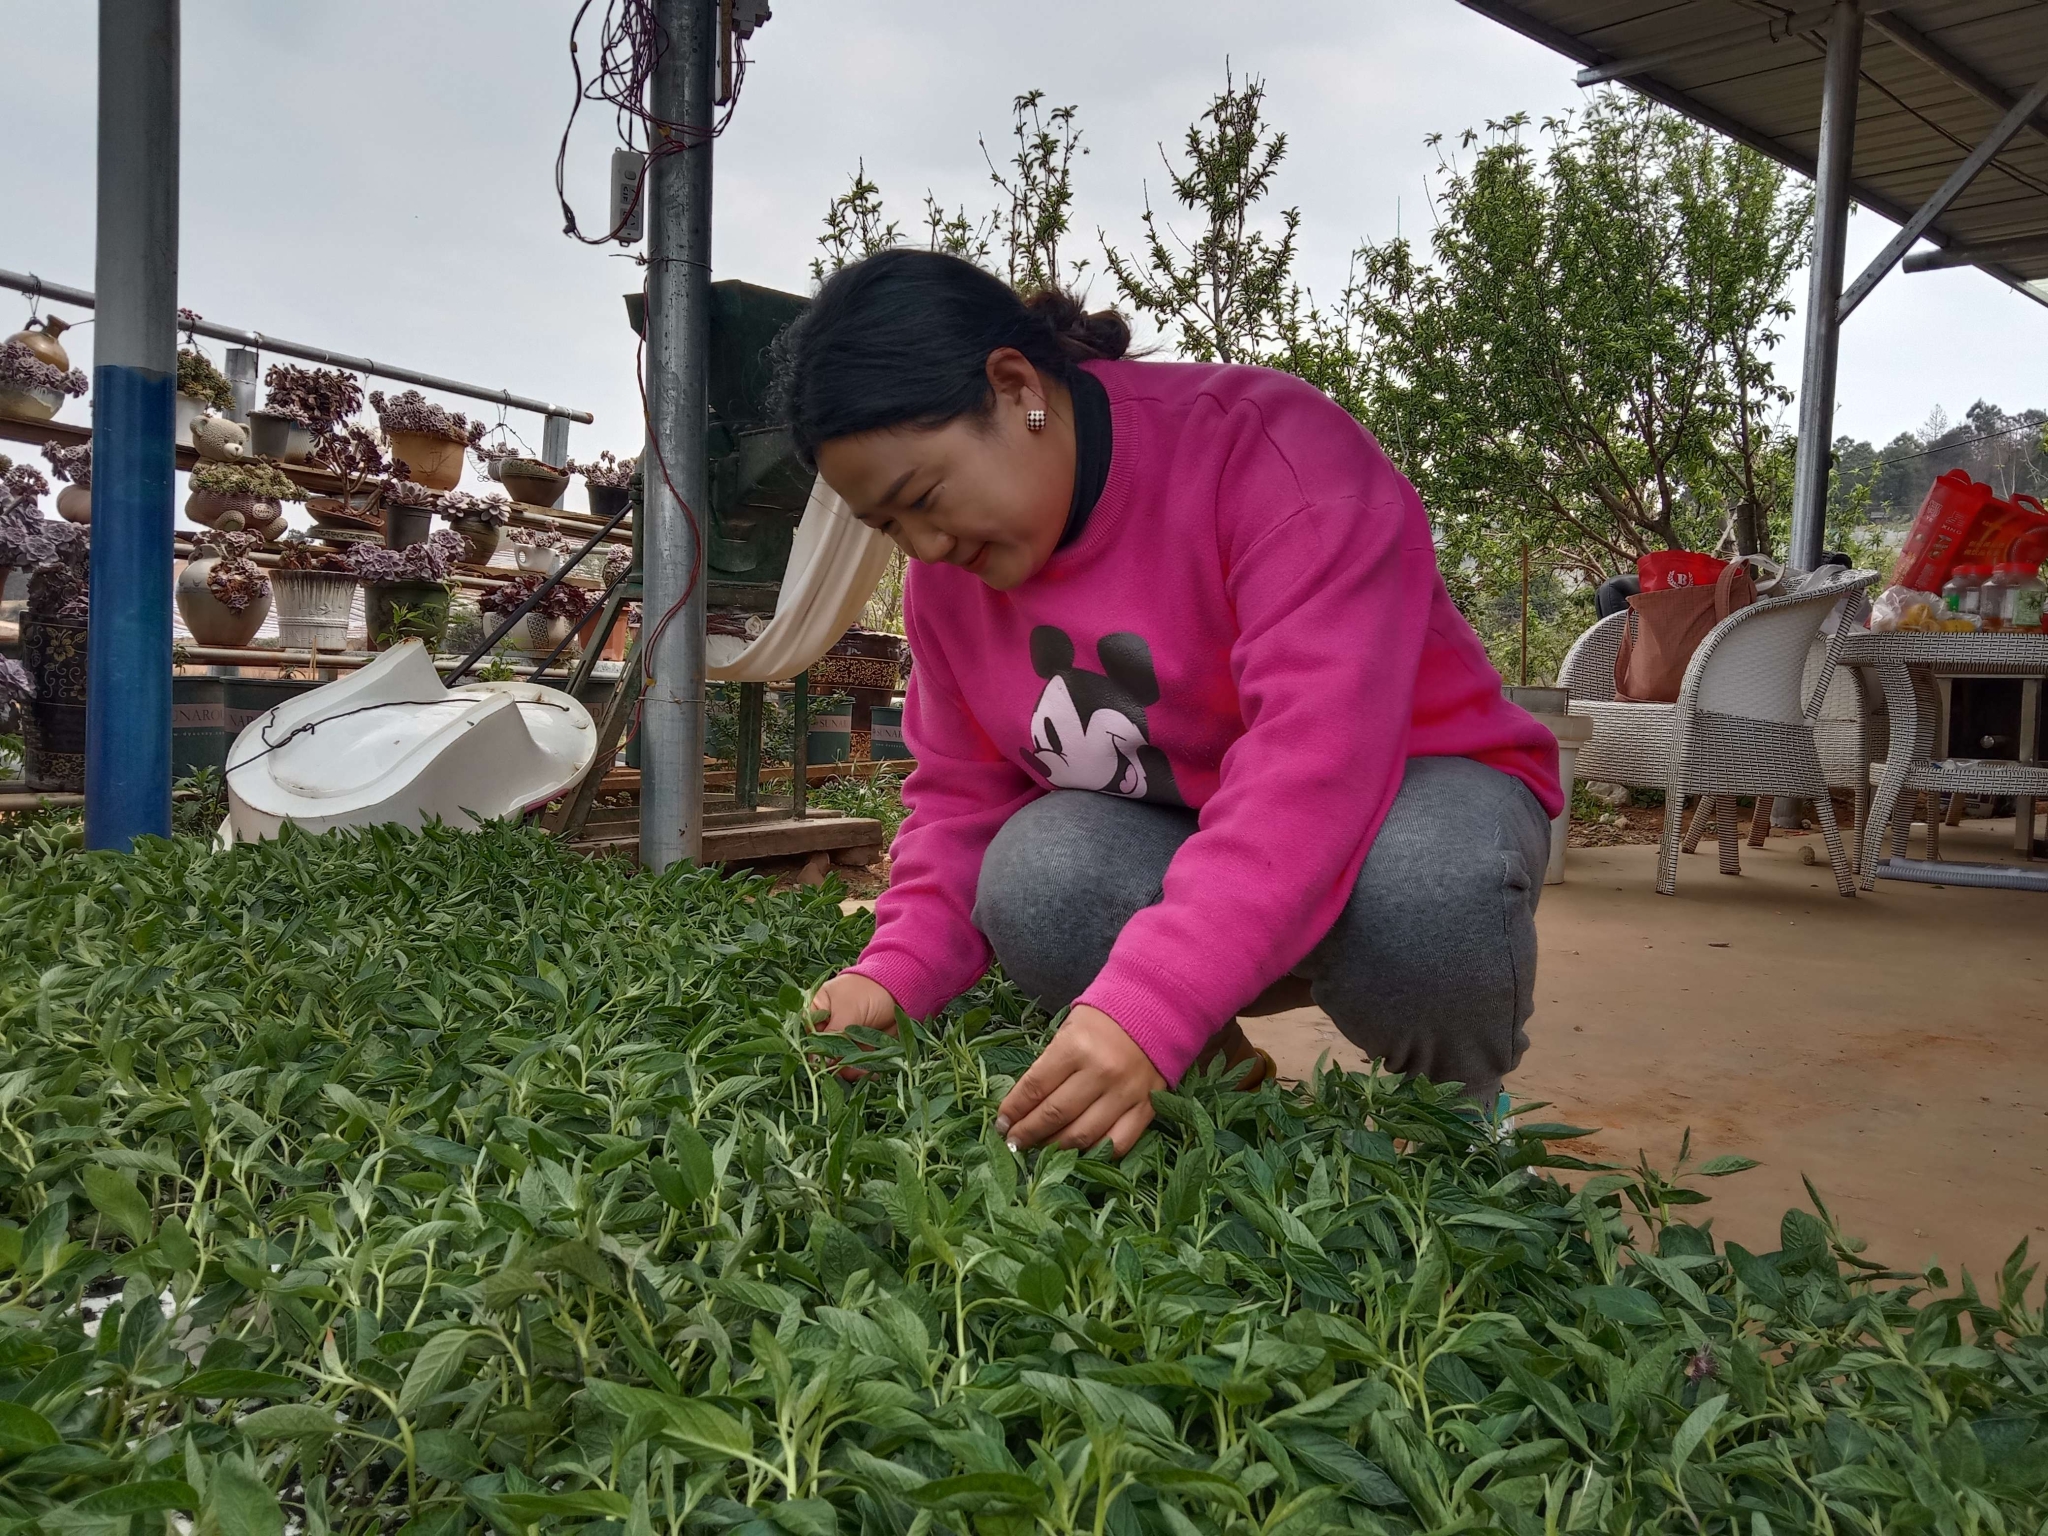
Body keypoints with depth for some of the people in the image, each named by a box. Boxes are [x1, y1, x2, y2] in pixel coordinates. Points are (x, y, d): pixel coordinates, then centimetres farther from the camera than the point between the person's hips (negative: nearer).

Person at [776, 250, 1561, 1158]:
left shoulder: (1271, 451, -27)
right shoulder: (948, 573, -4)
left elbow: (1321, 751, -38)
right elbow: (962, 793, 2)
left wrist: (1151, 1005, -48)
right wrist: (896, 976, -17)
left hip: (1404, 782, -4)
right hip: (1166, 828, 5)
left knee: (1418, 888, -39)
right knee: (1030, 884, -29)